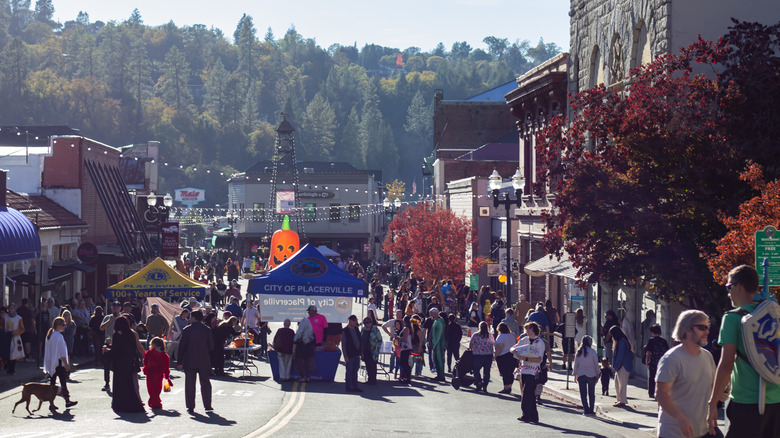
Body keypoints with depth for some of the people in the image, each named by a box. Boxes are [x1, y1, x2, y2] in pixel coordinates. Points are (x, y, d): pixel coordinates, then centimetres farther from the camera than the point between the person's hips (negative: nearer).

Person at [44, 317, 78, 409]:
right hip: (58, 363, -8)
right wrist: (66, 364, -13)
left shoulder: (50, 335, 10)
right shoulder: (58, 336, -16)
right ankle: (67, 401, 9)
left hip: (51, 363, 8)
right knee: (63, 382, 1)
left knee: (52, 382, 8)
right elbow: (61, 353, -18)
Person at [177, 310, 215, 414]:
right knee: (205, 383, 11)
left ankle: (190, 407, 3)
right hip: (204, 362, 2)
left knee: (190, 384, 4)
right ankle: (207, 405, 8)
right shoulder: (207, 330, -1)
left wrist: (180, 362, 1)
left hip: (189, 361, -1)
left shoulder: (187, 330, -5)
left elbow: (181, 346, -4)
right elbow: (211, 346, 0)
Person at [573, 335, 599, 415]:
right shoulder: (592, 351, -7)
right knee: (591, 394, 8)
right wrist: (597, 374, 7)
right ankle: (591, 410, 8)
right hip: (591, 374, -2)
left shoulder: (579, 352, 1)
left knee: (583, 394, 4)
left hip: (581, 375, 2)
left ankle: (586, 410, -2)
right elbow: (596, 364, -4)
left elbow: (576, 364, 4)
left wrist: (575, 374, 12)